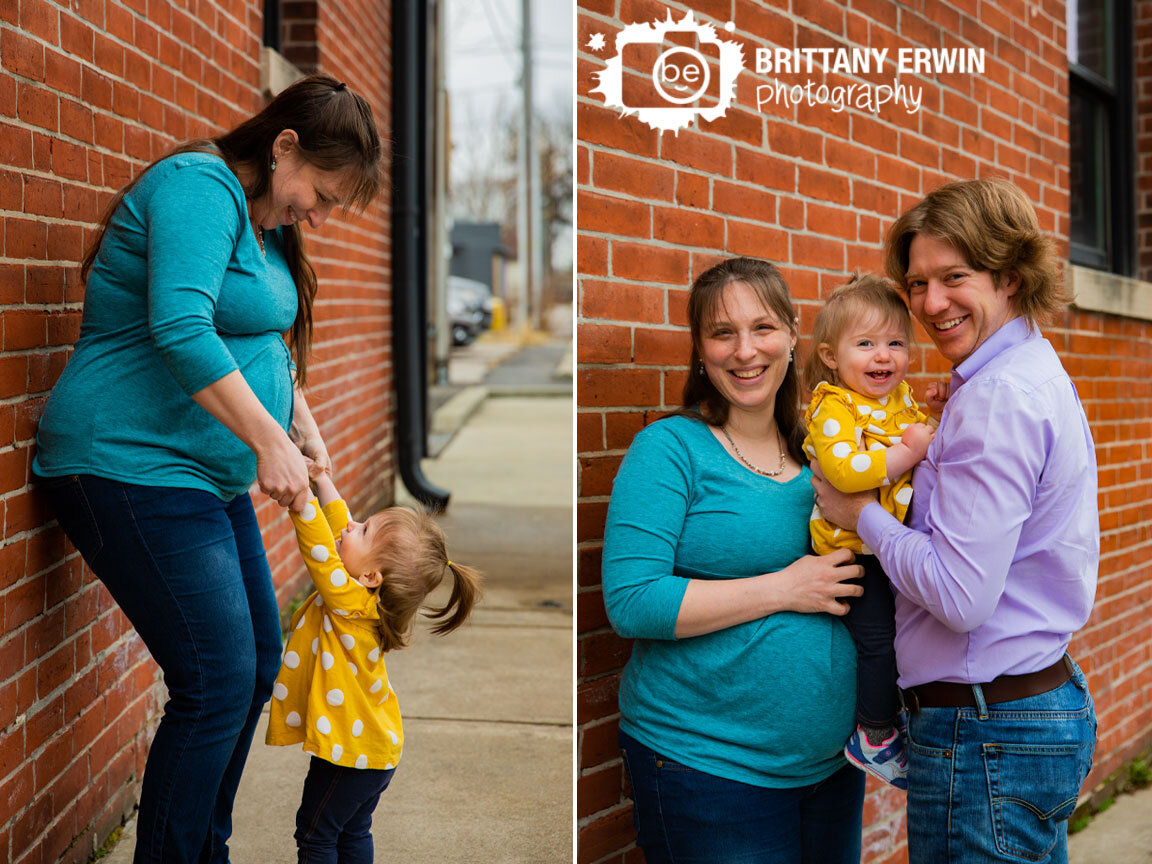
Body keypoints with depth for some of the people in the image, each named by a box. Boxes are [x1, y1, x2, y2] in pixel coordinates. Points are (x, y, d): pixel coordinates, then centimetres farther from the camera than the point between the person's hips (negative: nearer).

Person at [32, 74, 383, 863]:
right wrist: (268, 440, -26)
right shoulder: (200, 186, -16)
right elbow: (181, 330, -29)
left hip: (210, 475, 10)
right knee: (217, 681, -12)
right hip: (133, 467, -10)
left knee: (257, 661, 13)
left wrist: (301, 420, 9)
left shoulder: (266, 220, 14)